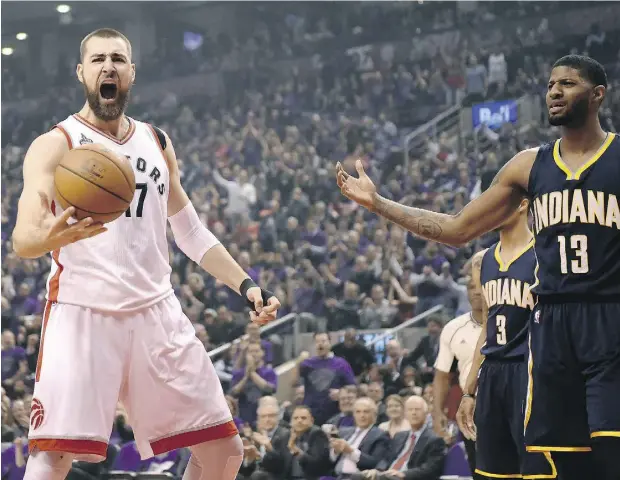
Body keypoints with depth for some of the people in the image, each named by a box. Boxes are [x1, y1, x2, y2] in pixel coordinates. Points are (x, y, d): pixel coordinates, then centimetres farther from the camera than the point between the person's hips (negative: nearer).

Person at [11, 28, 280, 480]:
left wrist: (246, 285, 11)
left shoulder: (157, 142, 15)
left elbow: (191, 231, 23)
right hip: (82, 312, -5)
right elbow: (23, 239, -16)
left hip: (156, 311, 5)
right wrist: (52, 236, -40)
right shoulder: (56, 145, -3)